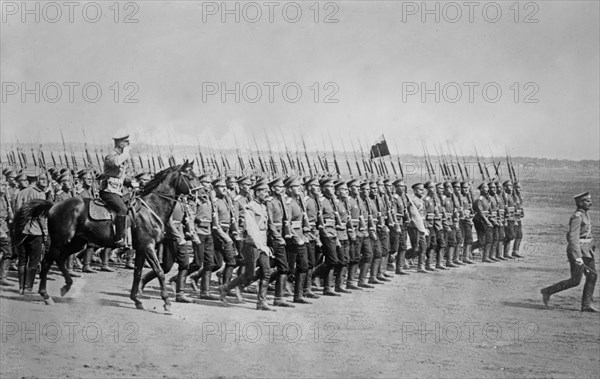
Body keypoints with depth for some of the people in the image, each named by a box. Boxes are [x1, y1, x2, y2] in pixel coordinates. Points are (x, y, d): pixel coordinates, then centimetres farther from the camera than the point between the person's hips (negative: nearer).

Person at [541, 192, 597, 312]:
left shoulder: (584, 215, 13)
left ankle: (586, 304, 8)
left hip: (587, 251, 9)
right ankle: (547, 291, 5)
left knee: (592, 276, 3)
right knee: (575, 281, -6)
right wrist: (578, 257, -27)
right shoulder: (577, 217, -17)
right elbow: (573, 238, -23)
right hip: (578, 251, -9)